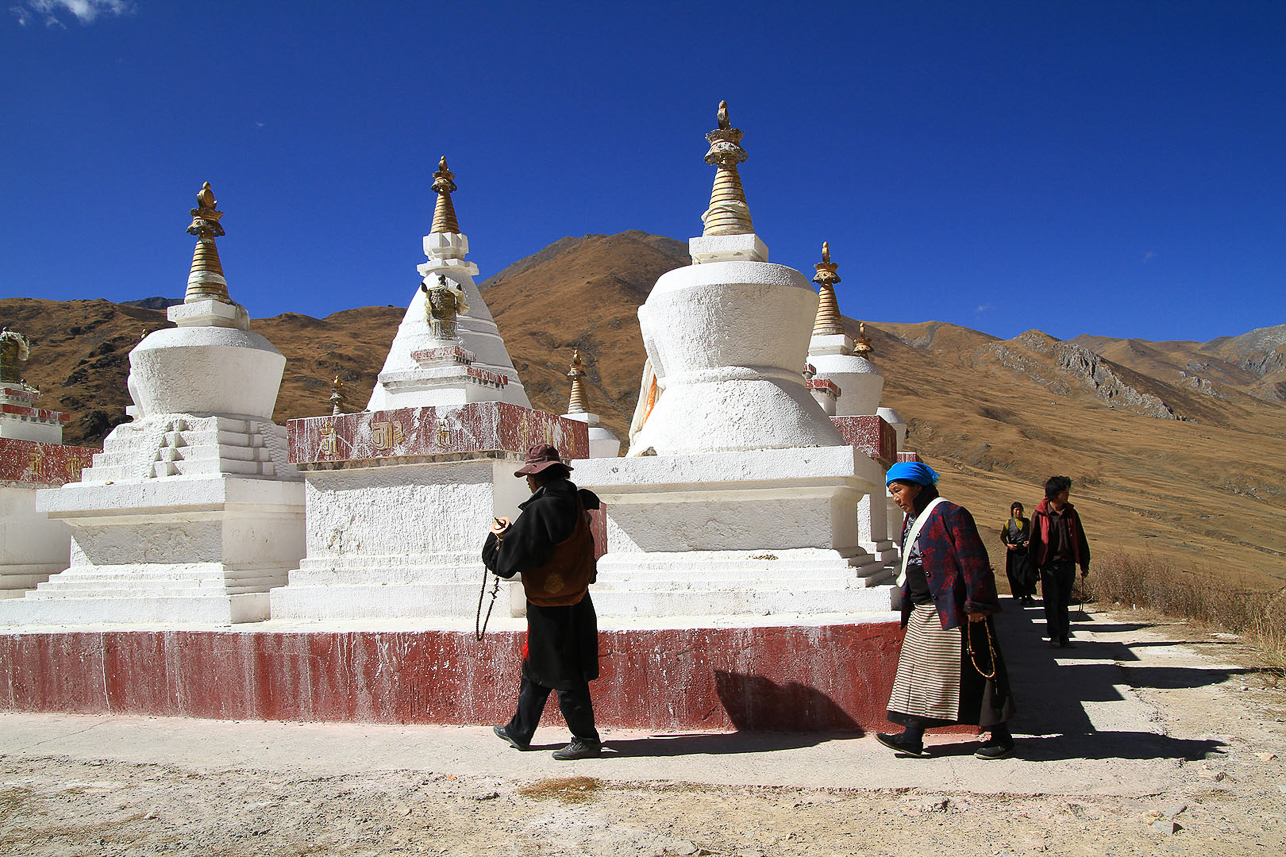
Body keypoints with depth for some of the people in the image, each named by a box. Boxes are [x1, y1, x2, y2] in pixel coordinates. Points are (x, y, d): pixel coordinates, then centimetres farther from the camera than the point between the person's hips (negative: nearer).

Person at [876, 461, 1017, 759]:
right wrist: (908, 605, 20)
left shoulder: (949, 514, -14)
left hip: (952, 610, -9)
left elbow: (974, 562, -17)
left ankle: (1001, 738, 12)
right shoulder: (911, 520, 14)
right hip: (921, 612, 9)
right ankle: (912, 738, 11)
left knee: (973, 672, 0)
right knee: (919, 671, 7)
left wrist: (976, 604, -19)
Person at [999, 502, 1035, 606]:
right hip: (1014, 551, -1)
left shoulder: (1027, 522, 14)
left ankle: (1028, 596, 7)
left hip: (1026, 550, 1)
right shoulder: (1009, 523, 8)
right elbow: (1002, 537, 5)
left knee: (1029, 573, -9)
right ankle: (1021, 597, 10)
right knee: (1016, 574, -2)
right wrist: (1008, 544, -13)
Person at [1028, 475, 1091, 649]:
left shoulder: (1071, 513, 6)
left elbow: (1080, 540, 13)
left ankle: (1064, 636, 14)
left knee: (1063, 602, 8)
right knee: (1051, 600, -9)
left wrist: (1084, 564, 12)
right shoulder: (1040, 514, -4)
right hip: (1049, 565, -3)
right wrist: (1033, 567, 2)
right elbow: (1033, 541, 2)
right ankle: (1054, 635, -2)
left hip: (1068, 564, 3)